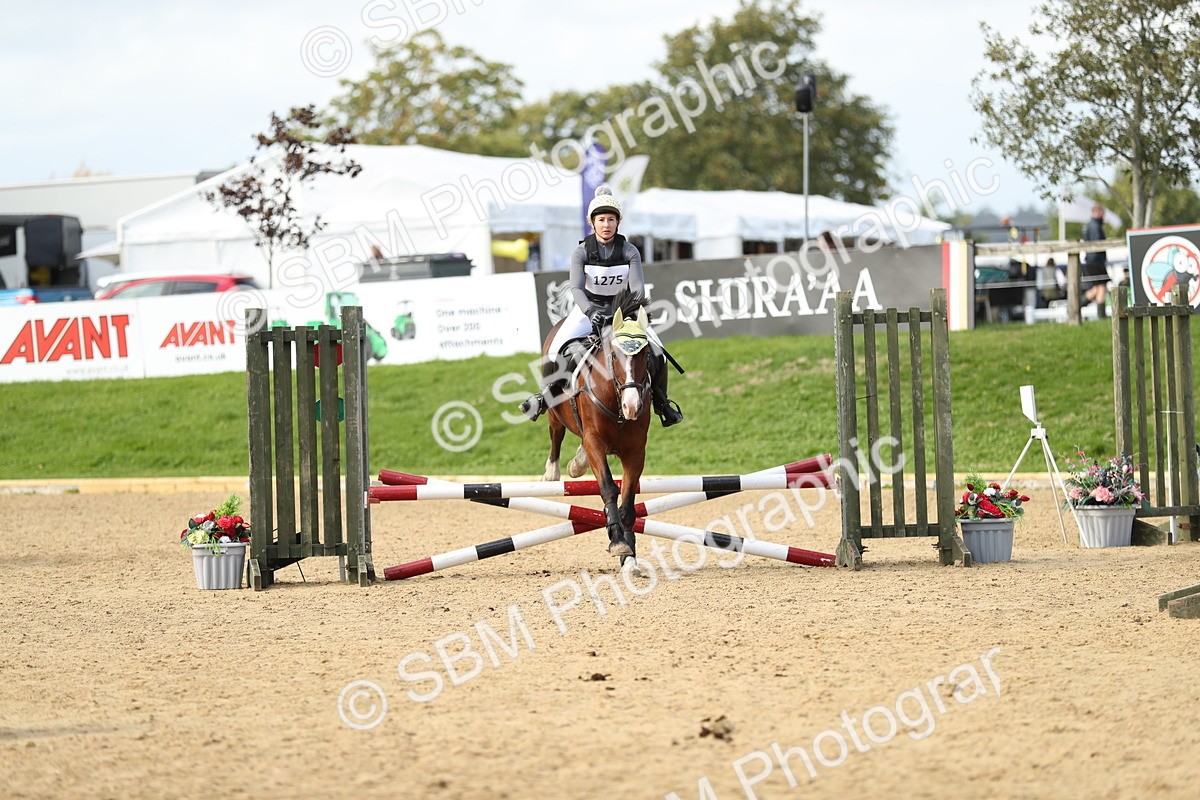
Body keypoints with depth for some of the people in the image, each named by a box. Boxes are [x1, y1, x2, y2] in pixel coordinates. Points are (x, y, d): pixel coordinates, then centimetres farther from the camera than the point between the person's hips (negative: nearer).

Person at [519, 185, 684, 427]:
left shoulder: (630, 252, -7)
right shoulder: (581, 252, -10)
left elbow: (637, 286, -16)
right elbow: (576, 288, -20)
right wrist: (590, 312, -39)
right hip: (588, 309, -1)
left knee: (656, 351, -15)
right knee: (561, 348, -26)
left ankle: (660, 400, 7)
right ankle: (547, 393, -4)